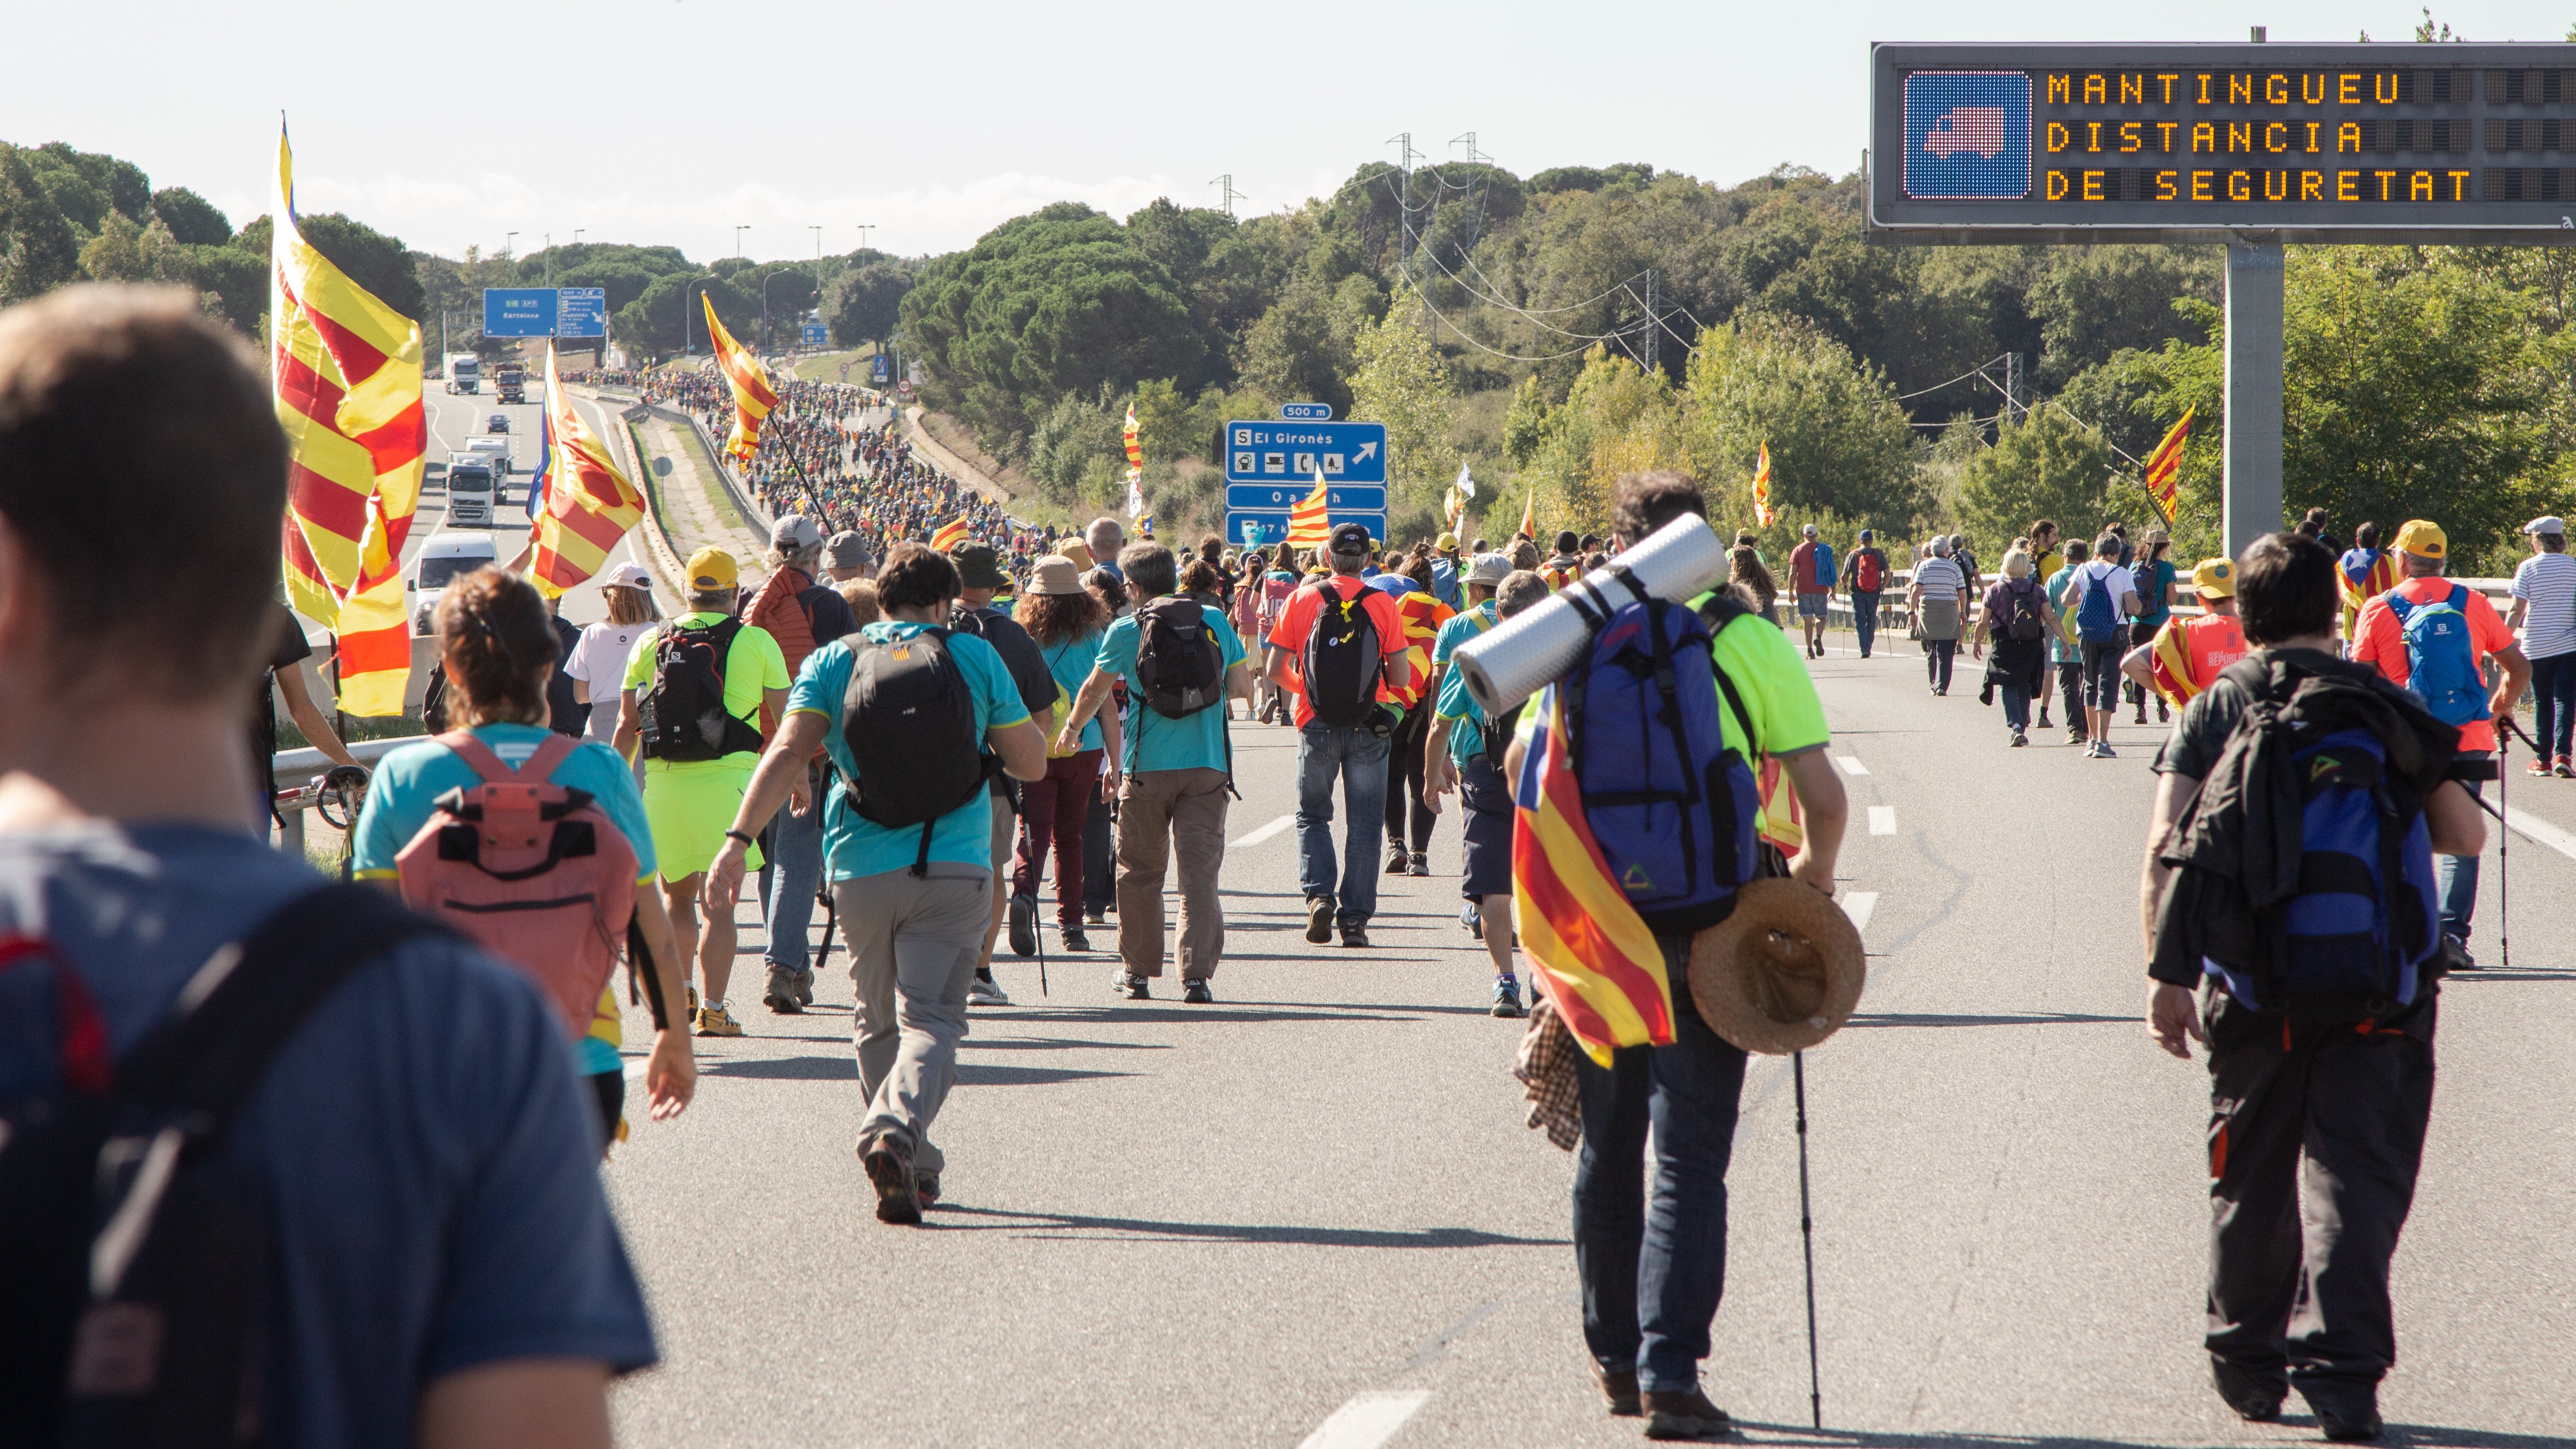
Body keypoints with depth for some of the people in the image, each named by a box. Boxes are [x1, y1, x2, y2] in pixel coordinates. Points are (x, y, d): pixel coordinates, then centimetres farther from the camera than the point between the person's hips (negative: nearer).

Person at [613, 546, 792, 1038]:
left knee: (676, 892, 18)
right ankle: (713, 1008, -6)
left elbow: (626, 726, 9)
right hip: (727, 777, -3)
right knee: (719, 901, -1)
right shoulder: (756, 642, 1)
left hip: (663, 777, 3)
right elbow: (785, 720, 6)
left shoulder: (651, 642, 8)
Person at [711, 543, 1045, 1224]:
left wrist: (738, 839, -13)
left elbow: (789, 751, -8)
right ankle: (895, 1131, -32)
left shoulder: (833, 662, 6)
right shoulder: (976, 658, 4)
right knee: (931, 1018, -6)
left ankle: (916, 1169, 21)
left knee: (878, 1023, 17)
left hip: (861, 870, 2)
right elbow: (1031, 763, 7)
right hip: (953, 870, -2)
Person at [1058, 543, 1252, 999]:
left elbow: (1095, 691, 12)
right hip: (1208, 765, 1)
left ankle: (1137, 972, 19)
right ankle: (1196, 975, -9)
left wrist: (1073, 728, 31)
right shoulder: (1216, 622, 4)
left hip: (1148, 768, -1)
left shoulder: (1126, 631, -1)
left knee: (1140, 871, 12)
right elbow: (1243, 687, 8)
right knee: (1200, 870, 0)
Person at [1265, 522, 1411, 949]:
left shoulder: (1302, 600, -2)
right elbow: (1401, 677, -4)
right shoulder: (1382, 604, -3)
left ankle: (1319, 894, -5)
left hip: (1317, 725, 0)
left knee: (1312, 816, 16)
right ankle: (1355, 919, 4)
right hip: (1368, 728, 0)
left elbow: (1273, 670, -1)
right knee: (1363, 824, 7)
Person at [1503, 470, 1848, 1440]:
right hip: (1707, 924, -3)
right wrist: (1815, 875, 11)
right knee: (1690, 1157, -2)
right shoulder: (1752, 641, -4)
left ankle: (1614, 1357, 24)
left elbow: (1522, 764, 3)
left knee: (1608, 1146, 16)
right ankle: (1671, 1370, -12)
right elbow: (1822, 796, -7)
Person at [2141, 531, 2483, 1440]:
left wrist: (2167, 977, -8)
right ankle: (2340, 1367, -13)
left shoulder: (2210, 716, 3)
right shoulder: (2388, 711, 3)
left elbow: (2164, 853, -8)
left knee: (2251, 1176, 15)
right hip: (2378, 990, -1)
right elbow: (2466, 835, 6)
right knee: (2357, 1176, -1)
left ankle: (2248, 1362, 24)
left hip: (2255, 991, 1)